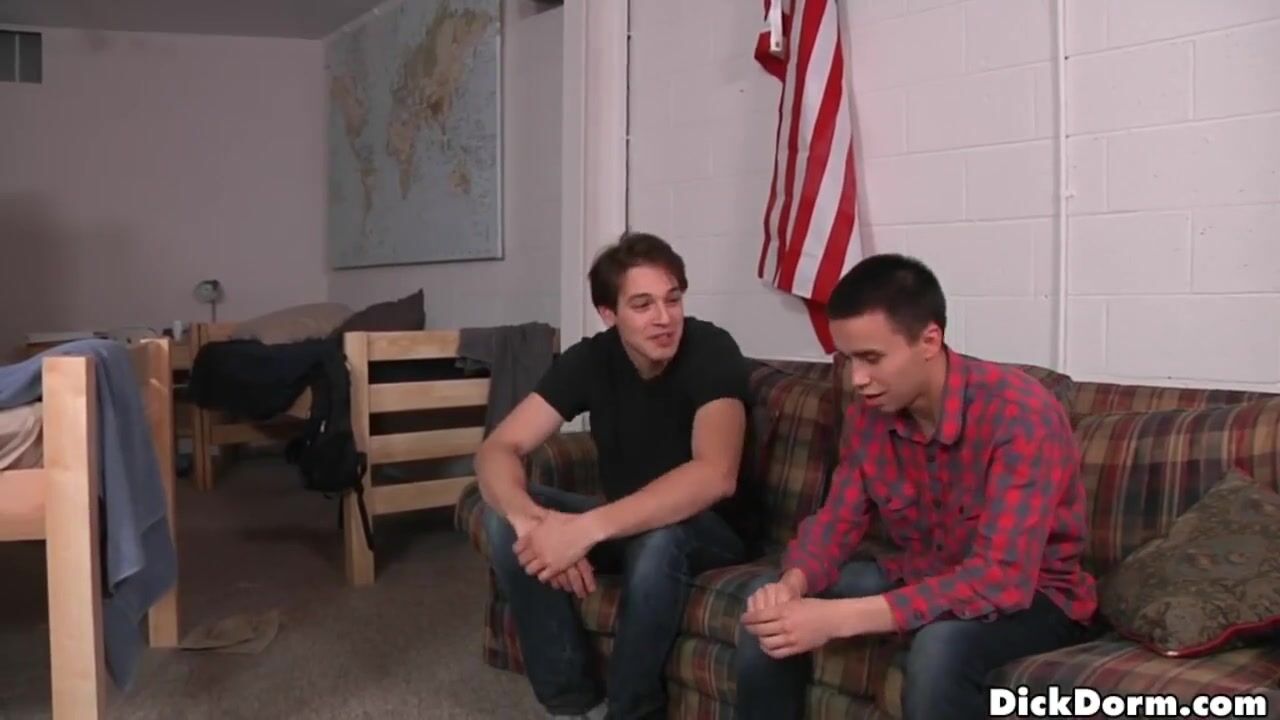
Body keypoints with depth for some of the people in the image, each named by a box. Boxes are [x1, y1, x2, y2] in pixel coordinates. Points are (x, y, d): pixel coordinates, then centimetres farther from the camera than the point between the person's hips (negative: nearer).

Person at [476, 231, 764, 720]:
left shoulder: (711, 352, -23)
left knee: (658, 535, -38)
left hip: (711, 532, -4)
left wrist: (589, 528, -47)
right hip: (623, 524, 5)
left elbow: (715, 474, -39)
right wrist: (531, 521, -39)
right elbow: (497, 451, -17)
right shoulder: (590, 359, -10)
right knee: (503, 517, -18)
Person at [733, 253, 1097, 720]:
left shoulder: (1020, 415, -29)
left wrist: (838, 619, -41)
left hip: (1032, 595, -6)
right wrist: (792, 584, -25)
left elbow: (1003, 579, -36)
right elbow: (836, 521, 0)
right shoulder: (870, 415, -8)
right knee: (769, 608, -7)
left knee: (941, 644, -38)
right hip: (921, 578, 6)